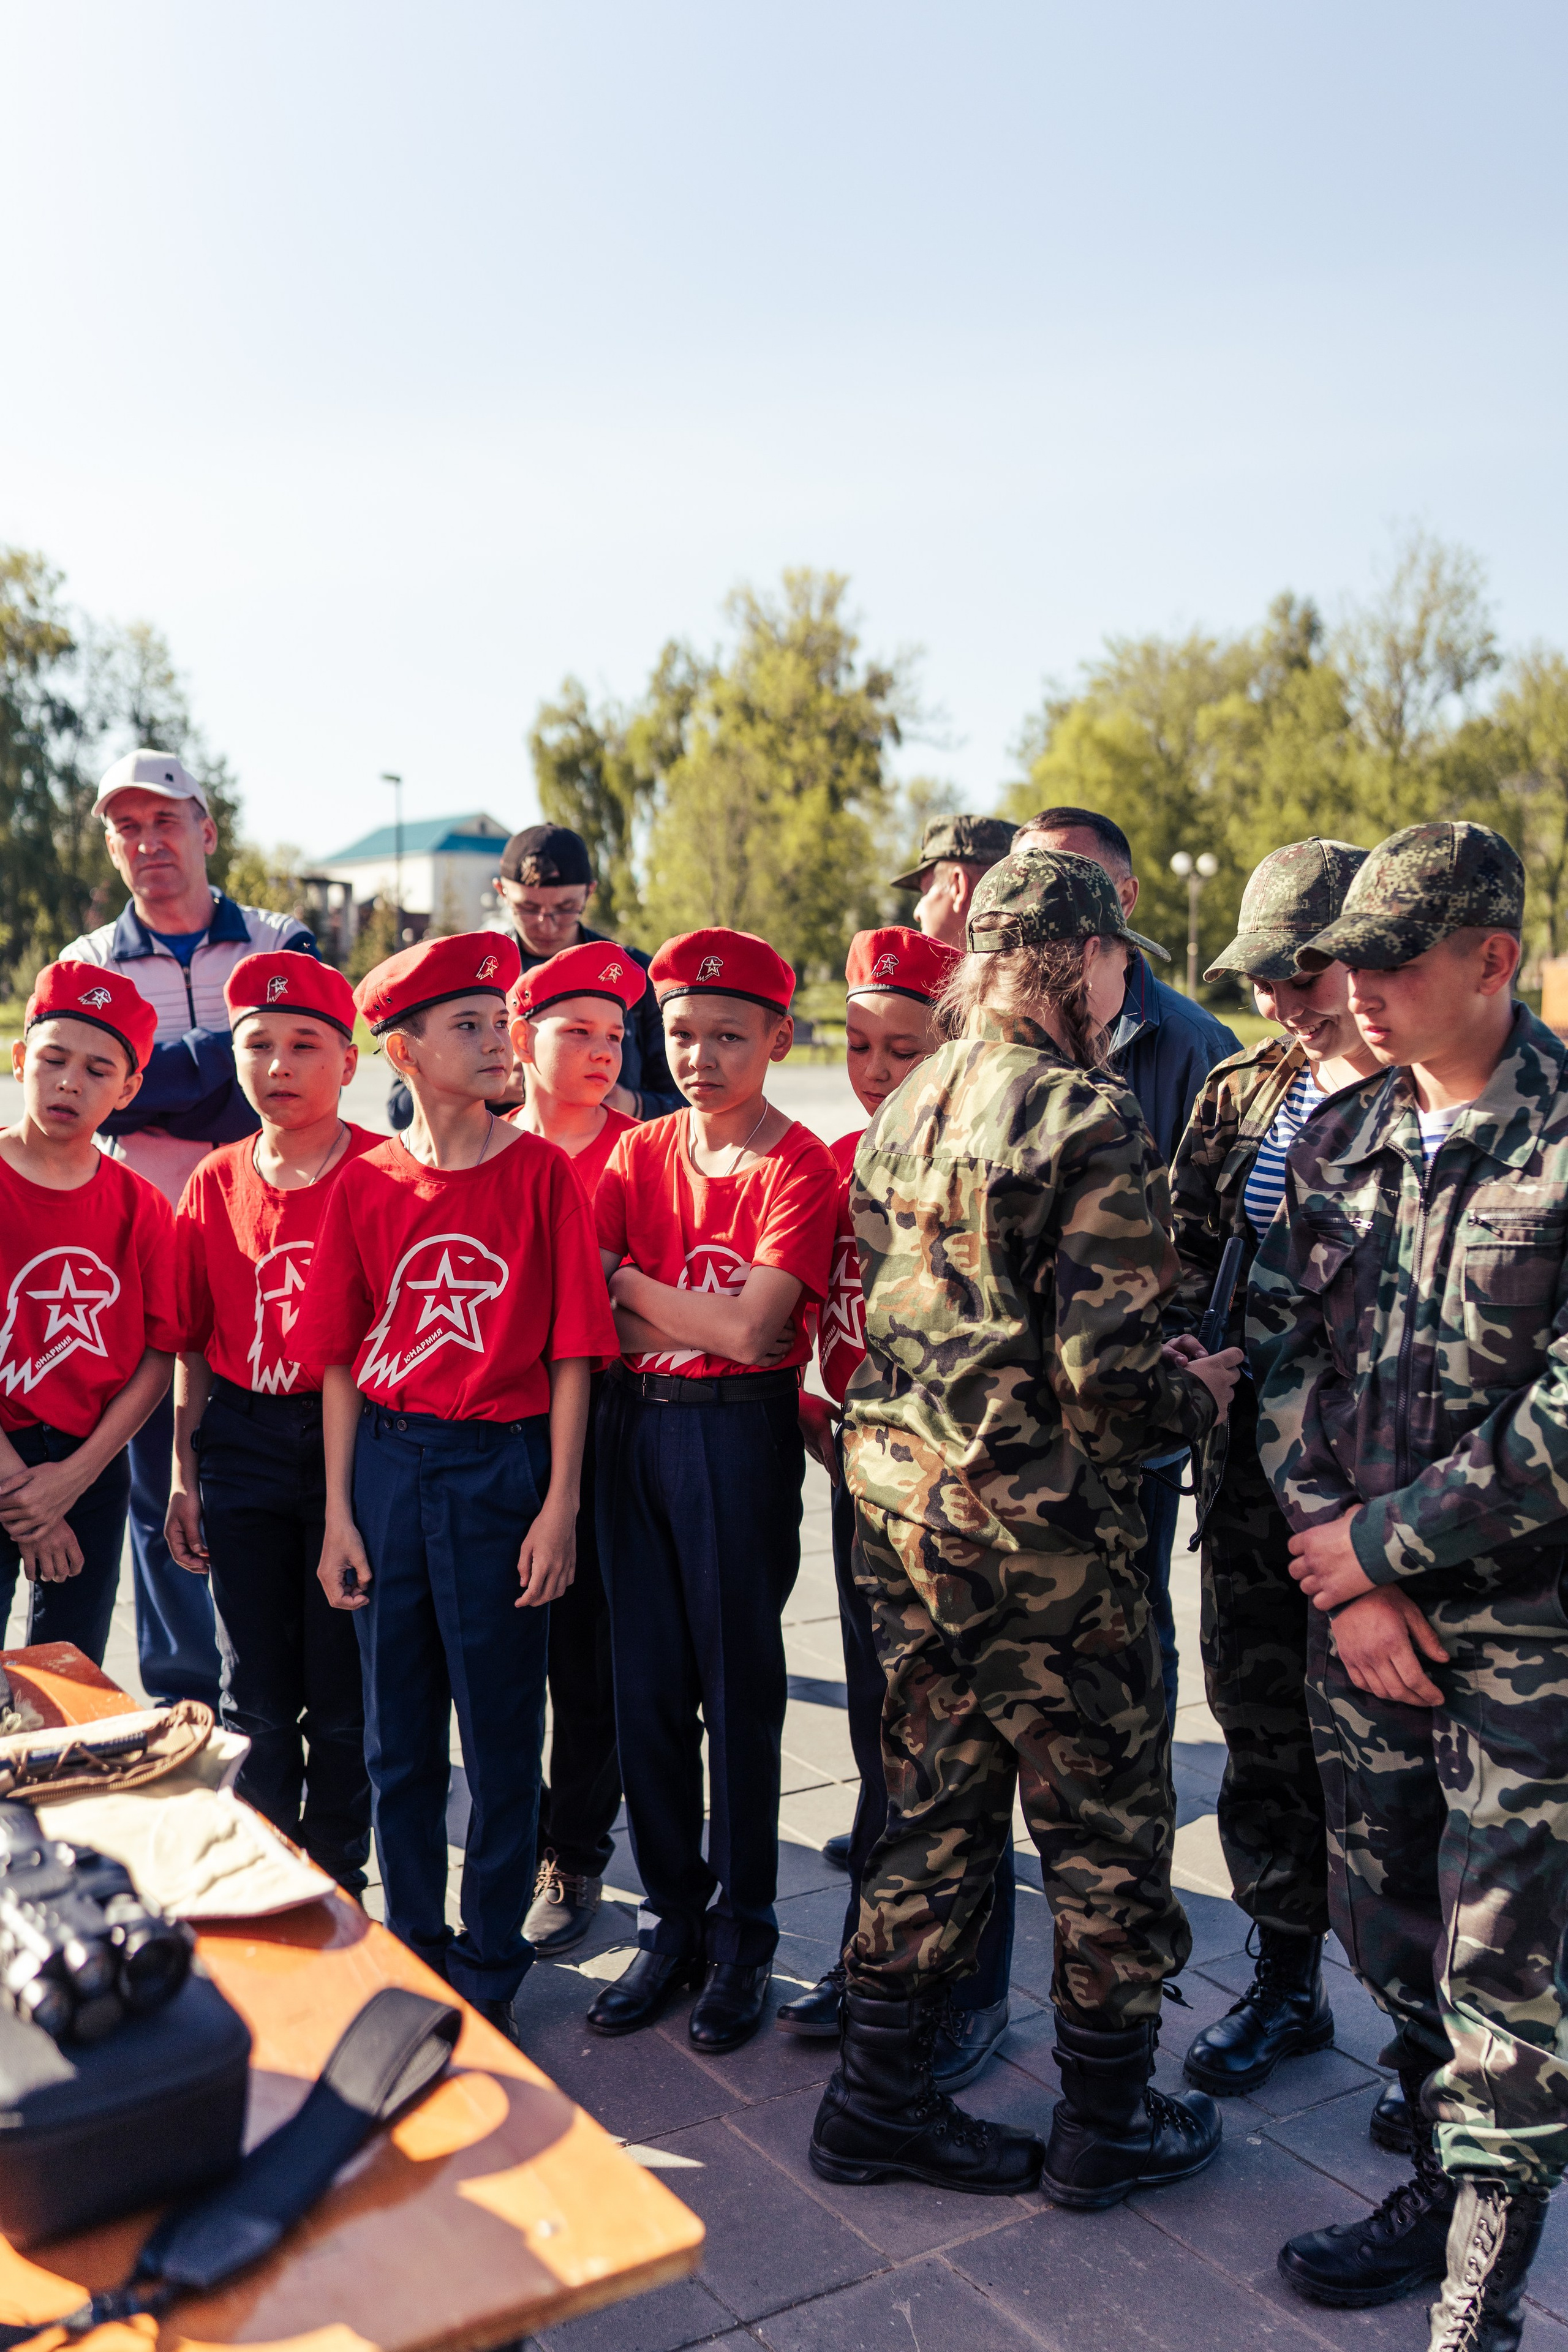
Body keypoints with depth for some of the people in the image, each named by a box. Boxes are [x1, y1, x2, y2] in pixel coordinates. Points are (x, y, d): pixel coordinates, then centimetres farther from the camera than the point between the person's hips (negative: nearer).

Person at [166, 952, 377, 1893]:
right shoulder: (216, 1182, 5)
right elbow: (194, 1345, 10)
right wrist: (184, 1473, 9)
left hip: (353, 1437, -4)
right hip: (243, 1443, 4)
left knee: (343, 1694, 6)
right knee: (256, 1692, 15)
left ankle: (338, 1882, 26)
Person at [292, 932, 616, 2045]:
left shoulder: (544, 1173, -5)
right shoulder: (366, 1182, 2)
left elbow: (571, 1355, -5)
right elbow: (339, 1359, 5)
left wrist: (560, 1505, -9)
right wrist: (339, 1512, 2)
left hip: (501, 1466, -3)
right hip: (388, 1464, 3)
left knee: (502, 1736, 7)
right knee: (398, 1735, 15)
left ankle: (489, 1969, 25)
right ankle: (413, 1950, 33)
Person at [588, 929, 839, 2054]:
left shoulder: (802, 1167, -8)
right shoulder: (640, 1151, 8)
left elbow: (749, 1331, -16)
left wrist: (629, 1283, -7)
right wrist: (697, 1323, -14)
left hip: (742, 1434, -5)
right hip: (635, 1424, 5)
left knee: (739, 1689, 5)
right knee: (646, 1685, 10)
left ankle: (744, 1936, 22)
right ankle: (671, 1922, 27)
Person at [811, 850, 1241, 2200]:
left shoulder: (907, 1113, 8)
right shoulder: (1087, 1120, -16)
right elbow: (1107, 1369, -21)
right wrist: (1201, 1398, -2)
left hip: (903, 1508, 8)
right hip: (1042, 1531, -7)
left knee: (935, 1813, 19)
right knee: (1107, 1829, 12)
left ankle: (881, 2100, 29)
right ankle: (1107, 2124, 28)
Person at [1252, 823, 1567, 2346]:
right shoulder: (1335, 1141, 5)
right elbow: (1283, 1357, 5)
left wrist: (1379, 1540, -13)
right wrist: (1340, 1571, -5)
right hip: (1358, 1604, 6)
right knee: (1384, 1924, 17)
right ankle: (1442, 2190, 40)